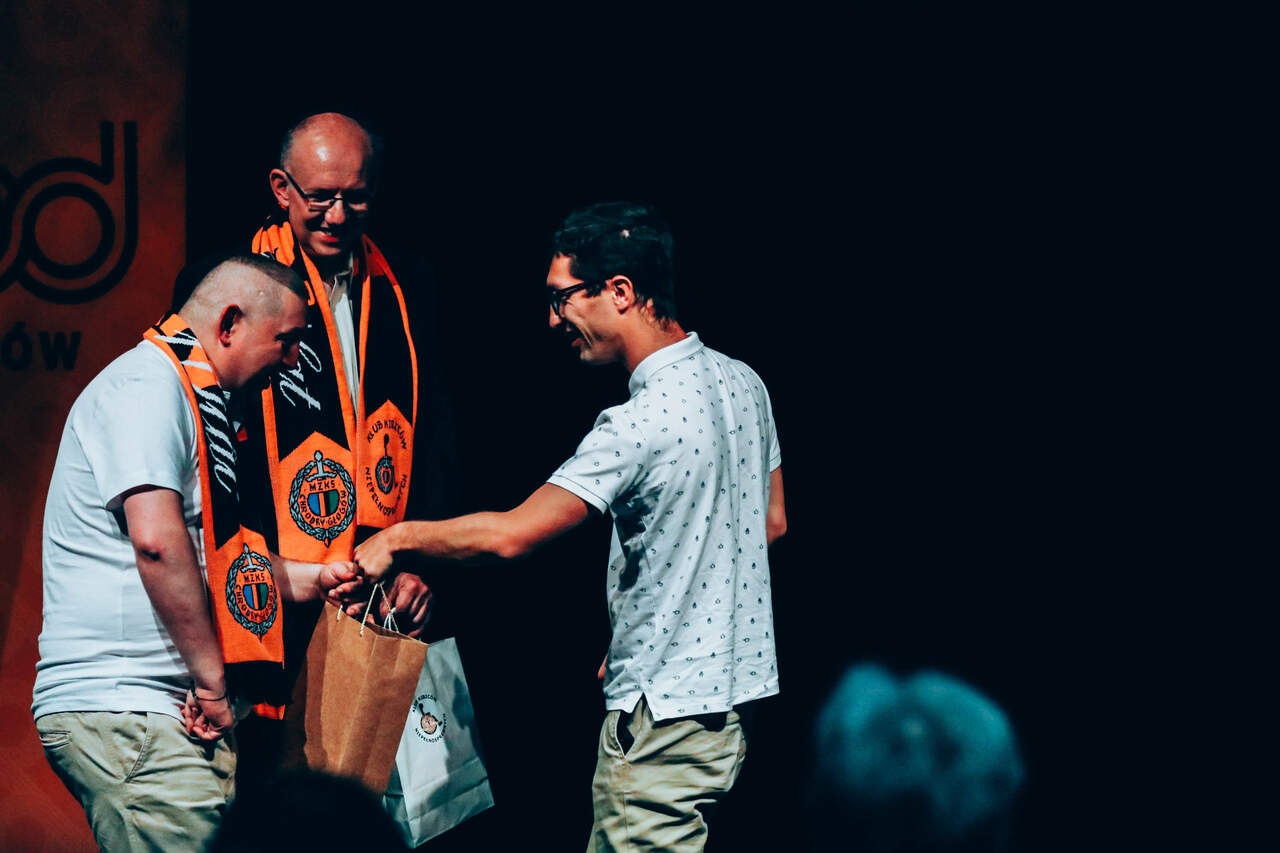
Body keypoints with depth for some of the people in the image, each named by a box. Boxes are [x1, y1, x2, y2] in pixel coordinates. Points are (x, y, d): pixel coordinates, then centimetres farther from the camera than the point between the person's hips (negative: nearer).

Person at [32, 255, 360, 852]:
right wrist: (211, 678, -19)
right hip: (121, 707, -10)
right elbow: (156, 537, -23)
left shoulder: (188, 395, 24)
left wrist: (303, 579, 26)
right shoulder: (148, 385, -10)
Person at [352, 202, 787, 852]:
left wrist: (397, 539, -7)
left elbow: (510, 535, -23)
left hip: (663, 719, -9)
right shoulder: (740, 382, 6)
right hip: (728, 696, 9)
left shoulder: (644, 421, -22)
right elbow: (771, 520, 19)